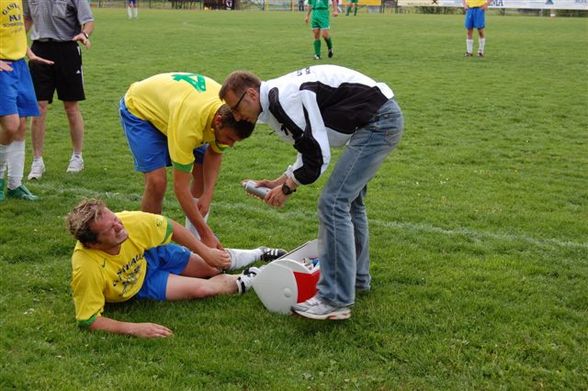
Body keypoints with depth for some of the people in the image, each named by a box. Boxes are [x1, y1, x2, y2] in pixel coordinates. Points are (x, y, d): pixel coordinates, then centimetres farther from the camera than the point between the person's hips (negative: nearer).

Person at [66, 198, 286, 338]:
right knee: (201, 289, -12)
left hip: (150, 256, 3)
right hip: (137, 286, -3)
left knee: (214, 266, 9)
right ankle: (249, 281, 19)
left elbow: (170, 228, -15)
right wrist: (134, 329, -44)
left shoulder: (131, 222, -36)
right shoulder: (86, 269, -45)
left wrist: (206, 252, -5)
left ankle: (260, 254, 41)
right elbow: (88, 320, -35)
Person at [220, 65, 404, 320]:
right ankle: (357, 278, 35)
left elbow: (318, 156, -19)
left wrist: (288, 188, -4)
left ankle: (335, 301, -10)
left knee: (333, 203, -13)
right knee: (348, 198, 22)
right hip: (384, 117, 11)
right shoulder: (280, 96, 14)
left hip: (378, 122, -11)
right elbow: (312, 150, 20)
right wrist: (278, 182, 13)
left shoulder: (284, 100, -19)